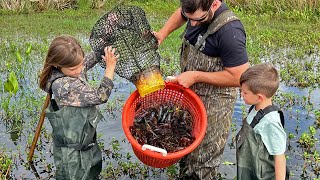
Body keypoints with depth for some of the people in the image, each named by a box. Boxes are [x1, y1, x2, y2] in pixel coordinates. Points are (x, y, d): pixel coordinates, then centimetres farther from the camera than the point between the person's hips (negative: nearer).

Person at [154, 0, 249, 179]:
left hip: (213, 103, -8)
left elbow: (239, 77, -26)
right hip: (190, 92, 8)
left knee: (204, 156, 8)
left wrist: (196, 76, -23)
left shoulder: (229, 32, -30)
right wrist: (162, 33, -1)